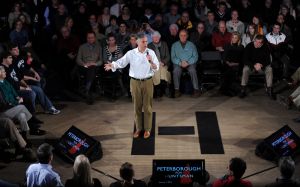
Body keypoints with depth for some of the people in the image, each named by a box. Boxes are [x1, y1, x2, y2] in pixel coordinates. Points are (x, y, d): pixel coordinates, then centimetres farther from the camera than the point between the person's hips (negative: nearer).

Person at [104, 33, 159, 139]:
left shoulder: (151, 53, -4)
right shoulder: (131, 53, -3)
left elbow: (156, 68, -6)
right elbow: (121, 62, -6)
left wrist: (151, 61, -25)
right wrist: (112, 65, -25)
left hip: (147, 82, -1)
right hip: (135, 82, 1)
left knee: (147, 106, 6)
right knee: (137, 106, 9)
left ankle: (147, 129, 18)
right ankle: (138, 128, 23)